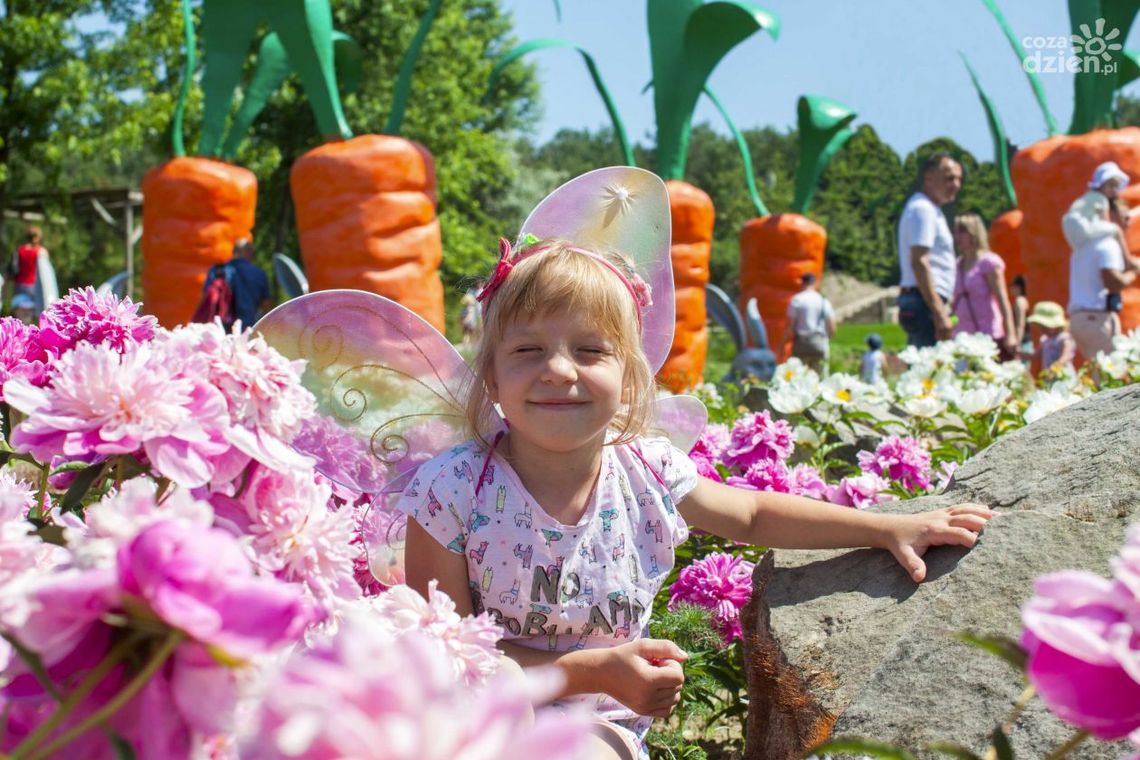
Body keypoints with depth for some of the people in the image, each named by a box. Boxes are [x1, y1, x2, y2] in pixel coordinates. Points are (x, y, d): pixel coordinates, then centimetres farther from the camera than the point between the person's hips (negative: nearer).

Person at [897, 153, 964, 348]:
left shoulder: (930, 209, 22)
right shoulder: (923, 209, -10)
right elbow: (918, 262, -20)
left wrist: (941, 308, 21)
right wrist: (939, 313, -24)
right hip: (925, 302, -11)